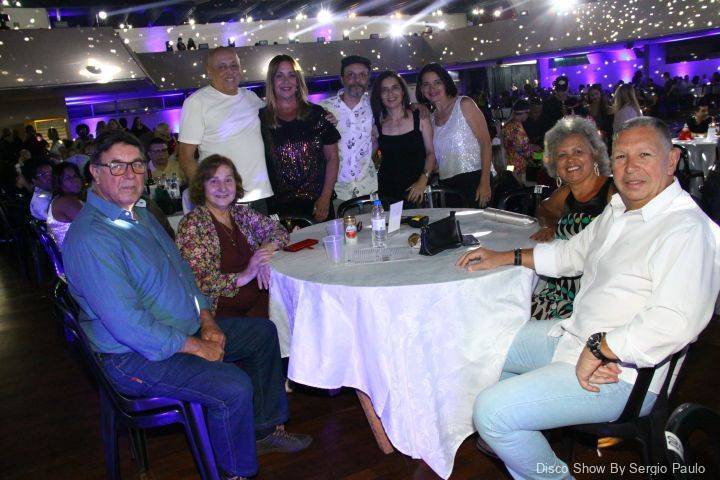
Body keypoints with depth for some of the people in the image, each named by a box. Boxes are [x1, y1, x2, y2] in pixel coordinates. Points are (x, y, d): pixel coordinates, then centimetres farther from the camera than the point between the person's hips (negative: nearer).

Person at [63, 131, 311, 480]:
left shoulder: (141, 215, 10)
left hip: (188, 329, 10)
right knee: (234, 386, -27)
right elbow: (126, 323, -29)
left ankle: (265, 429, 25)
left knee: (264, 332, 13)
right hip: (135, 357, -10)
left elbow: (182, 269, 17)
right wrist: (195, 347, -20)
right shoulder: (90, 237, -24)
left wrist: (207, 320, 3)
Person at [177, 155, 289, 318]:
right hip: (221, 310, -6)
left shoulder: (242, 213, 12)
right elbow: (197, 281, -14)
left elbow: (279, 231, 15)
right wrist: (243, 276, -20)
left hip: (259, 299, 7)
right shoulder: (191, 224, -6)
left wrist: (265, 250, -6)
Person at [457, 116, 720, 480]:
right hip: (573, 335, 10)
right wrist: (502, 258, 18)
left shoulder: (687, 229, -21)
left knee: (492, 411, -20)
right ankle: (508, 440, 33)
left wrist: (598, 351, -27)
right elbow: (572, 253, 25)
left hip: (620, 372, -10)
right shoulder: (618, 209, 11)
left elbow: (676, 322, -33)